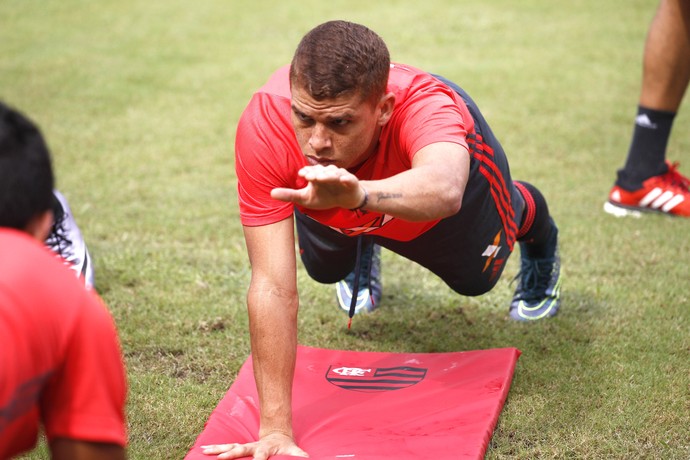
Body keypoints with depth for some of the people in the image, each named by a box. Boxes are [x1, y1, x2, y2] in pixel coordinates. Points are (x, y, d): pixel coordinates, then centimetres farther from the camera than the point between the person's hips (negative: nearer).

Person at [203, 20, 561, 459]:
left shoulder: (424, 105, -51)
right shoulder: (263, 126, -46)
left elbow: (445, 191, -75)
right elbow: (273, 288, -44)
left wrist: (358, 194, -95)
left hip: (446, 155, -1)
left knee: (475, 279, 25)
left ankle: (537, 232, 61)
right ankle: (363, 252, 58)